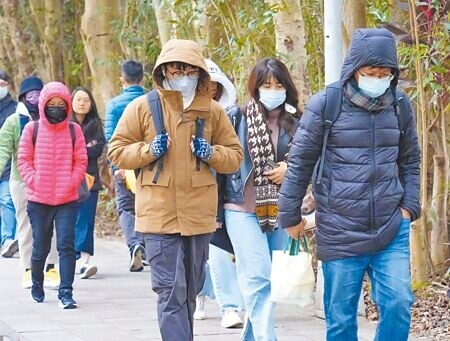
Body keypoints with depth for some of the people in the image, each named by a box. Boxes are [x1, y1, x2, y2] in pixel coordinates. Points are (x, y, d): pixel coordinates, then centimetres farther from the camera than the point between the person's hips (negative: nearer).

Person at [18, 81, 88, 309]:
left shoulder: (74, 130, 3)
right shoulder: (32, 129, 2)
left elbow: (81, 161, 4)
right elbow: (24, 160, 3)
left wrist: (72, 183, -9)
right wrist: (34, 181, -10)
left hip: (68, 199, 0)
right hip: (39, 200, 0)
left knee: (66, 245, -8)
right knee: (40, 247, 11)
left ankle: (65, 292, -8)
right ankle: (37, 285, 33)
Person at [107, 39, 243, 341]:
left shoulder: (212, 110, 6)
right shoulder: (142, 108, -1)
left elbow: (235, 156, 12)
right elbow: (117, 152, 3)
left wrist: (211, 153, -8)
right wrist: (149, 150, -13)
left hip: (199, 215, 3)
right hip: (159, 214, -3)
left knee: (190, 291, 15)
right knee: (171, 292, -9)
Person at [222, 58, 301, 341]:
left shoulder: (295, 122, 7)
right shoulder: (239, 117, -2)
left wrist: (289, 169, -7)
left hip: (281, 211, 4)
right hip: (244, 210, -4)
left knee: (273, 283, 7)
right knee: (258, 280, -13)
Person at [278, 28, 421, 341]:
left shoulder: (400, 106, 6)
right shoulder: (325, 104, -5)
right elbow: (300, 162, 1)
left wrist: (409, 206, 6)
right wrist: (291, 215, 4)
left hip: (392, 232, 2)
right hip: (340, 235, -2)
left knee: (398, 303, -10)